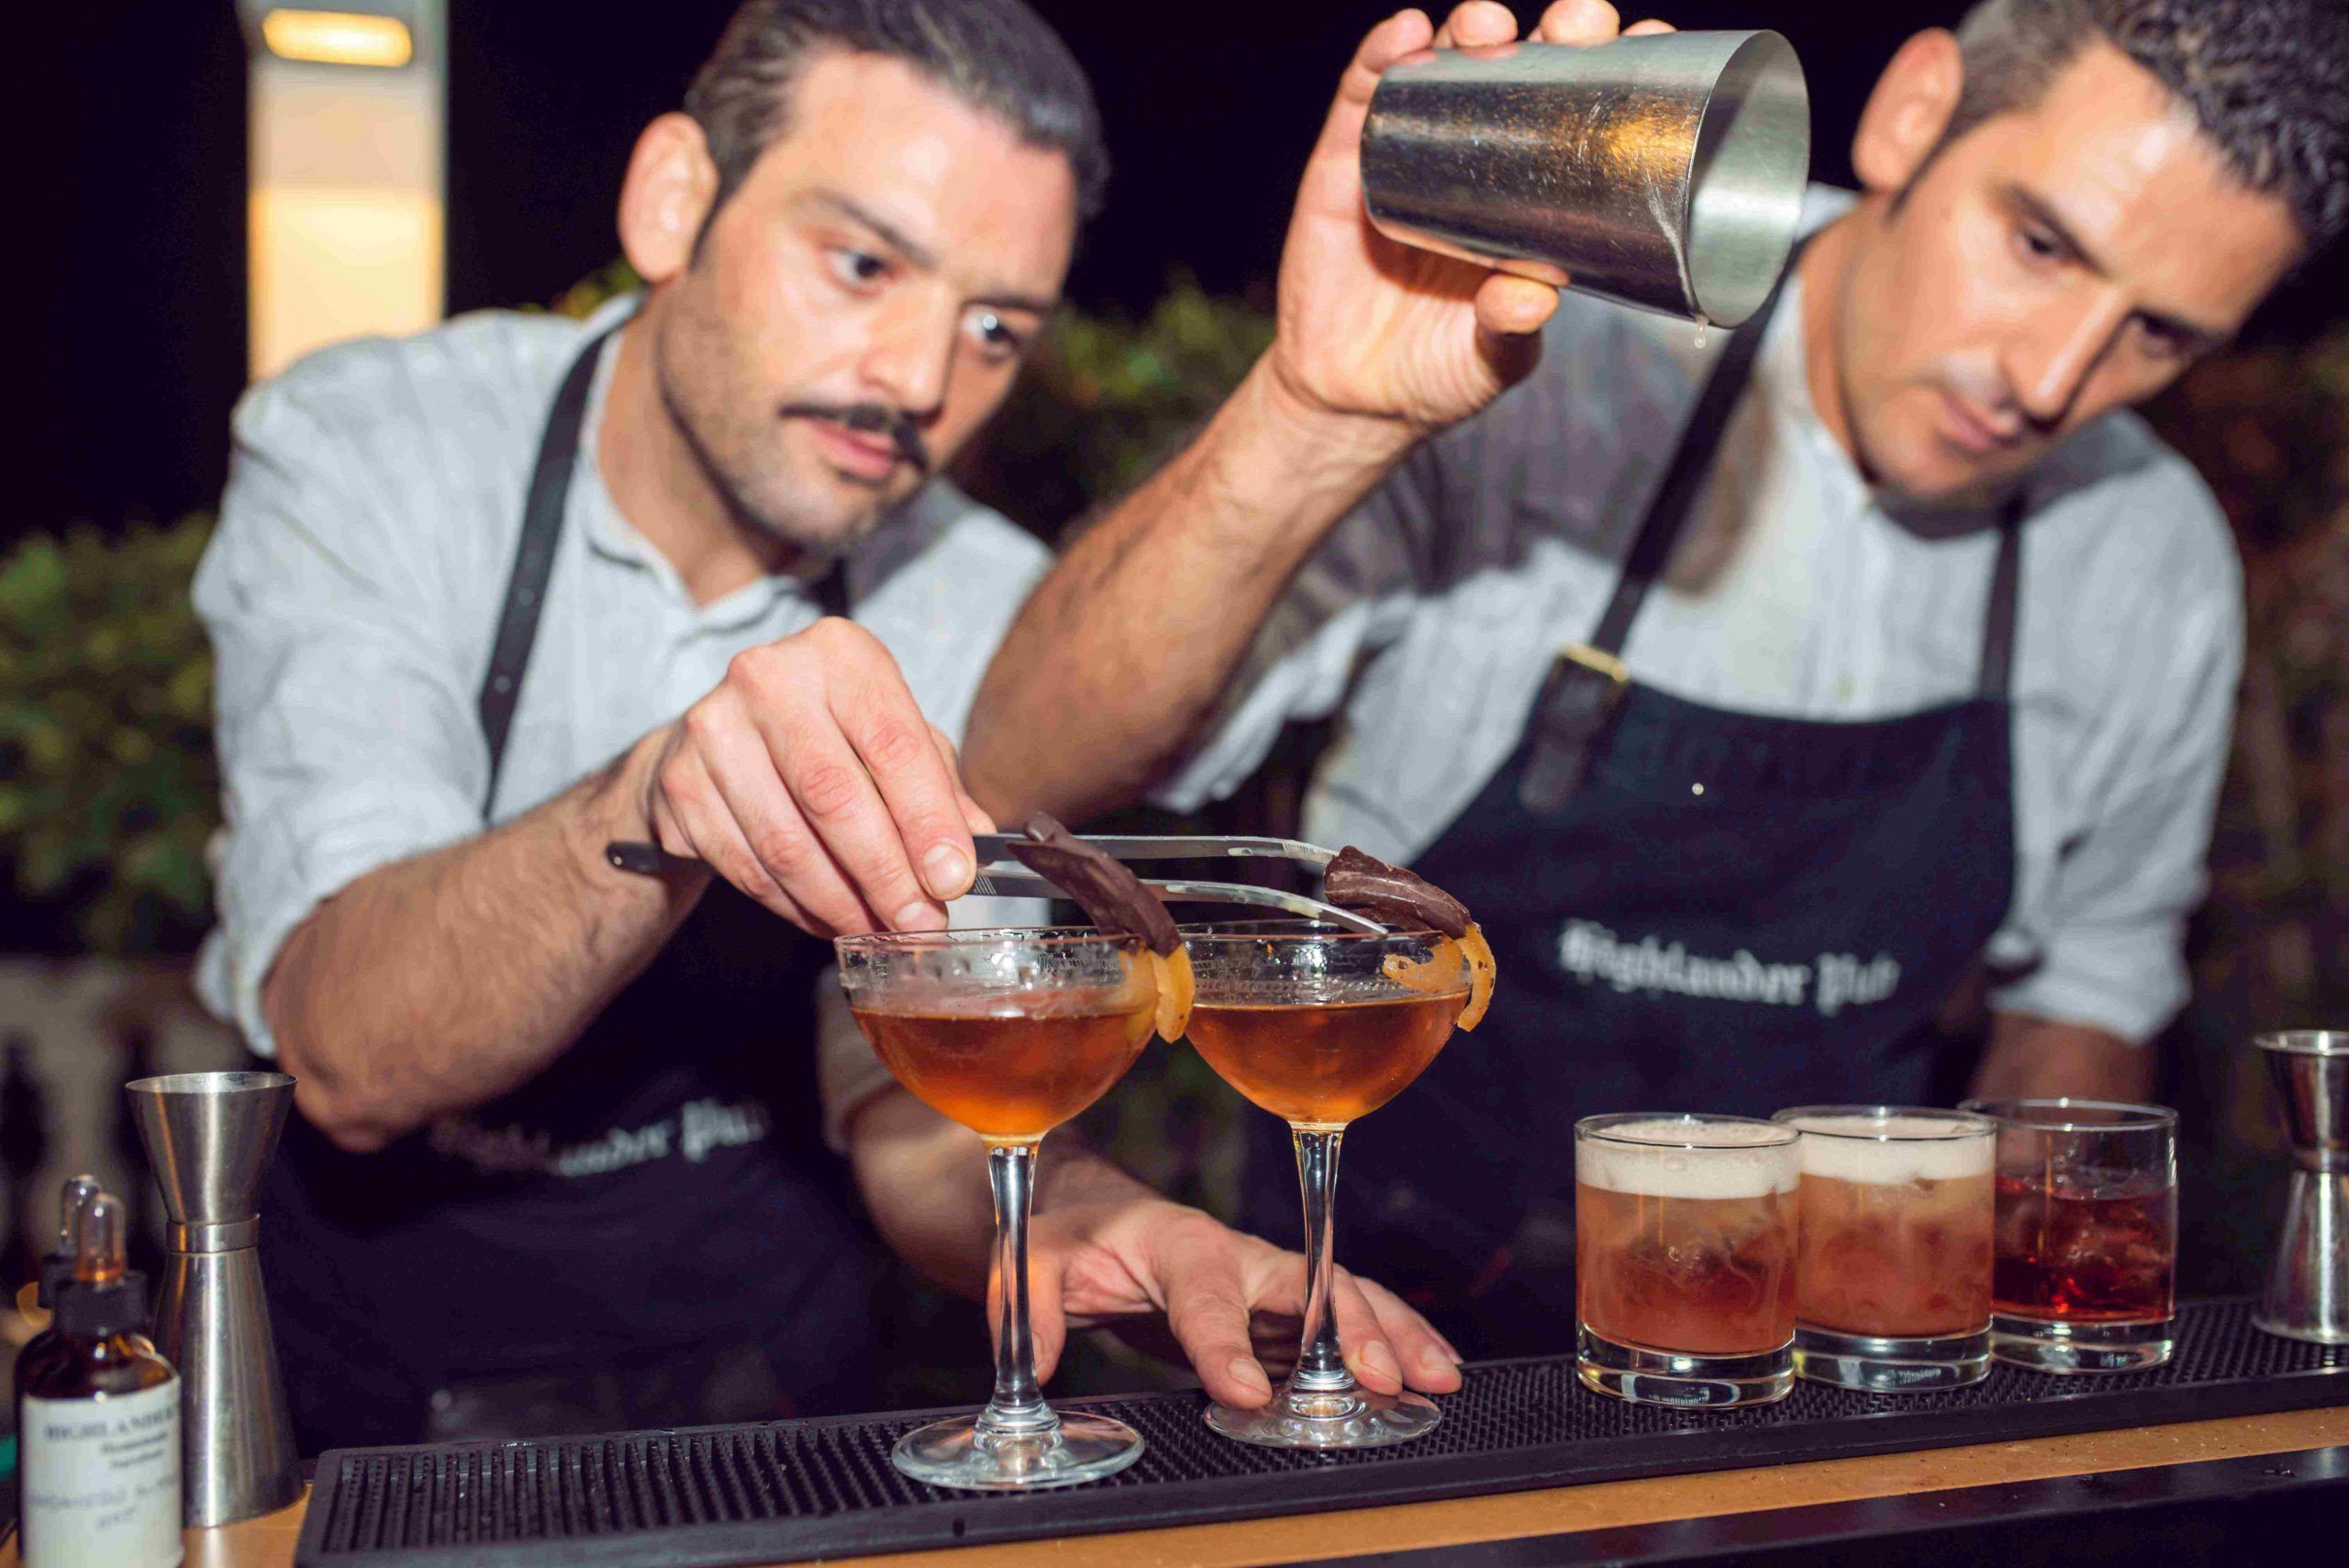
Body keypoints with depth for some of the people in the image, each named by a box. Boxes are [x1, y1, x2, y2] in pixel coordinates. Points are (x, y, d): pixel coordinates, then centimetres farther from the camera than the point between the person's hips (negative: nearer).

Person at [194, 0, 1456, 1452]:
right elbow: (352, 1058, -24)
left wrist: (1057, 1215, -28)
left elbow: (914, 1113, -5)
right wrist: (659, 803, -44)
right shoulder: (362, 455, -12)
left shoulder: (985, 606, -3)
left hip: (765, 1378, 3)